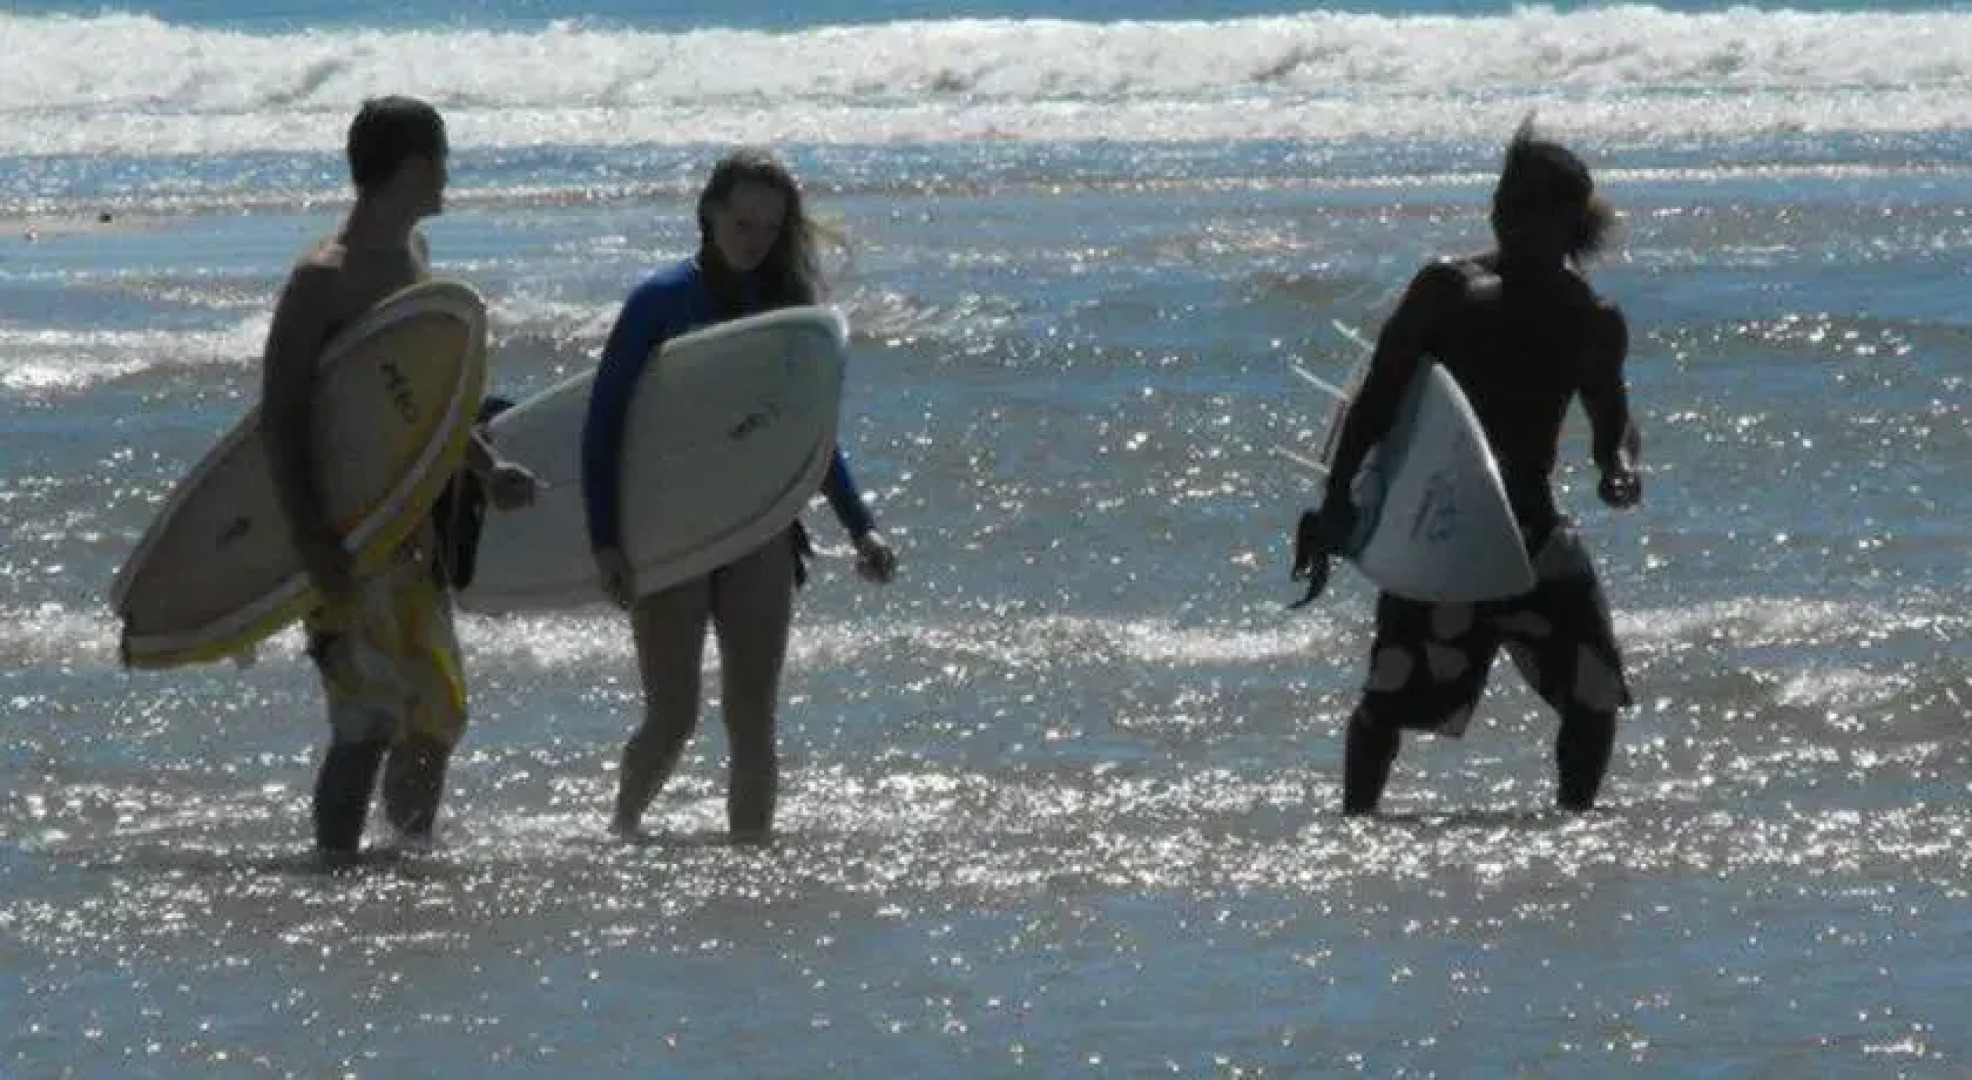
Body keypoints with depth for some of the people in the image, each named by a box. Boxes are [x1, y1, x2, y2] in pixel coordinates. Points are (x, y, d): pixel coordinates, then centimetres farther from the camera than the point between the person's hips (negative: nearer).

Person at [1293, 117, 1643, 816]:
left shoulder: (1594, 324, 5)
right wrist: (1336, 503, -11)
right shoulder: (1447, 293, -4)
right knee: (1390, 700, -9)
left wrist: (1620, 466, -7)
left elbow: (1611, 419, 18)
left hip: (1532, 530, 3)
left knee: (1595, 699, -2)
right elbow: (1377, 401, -3)